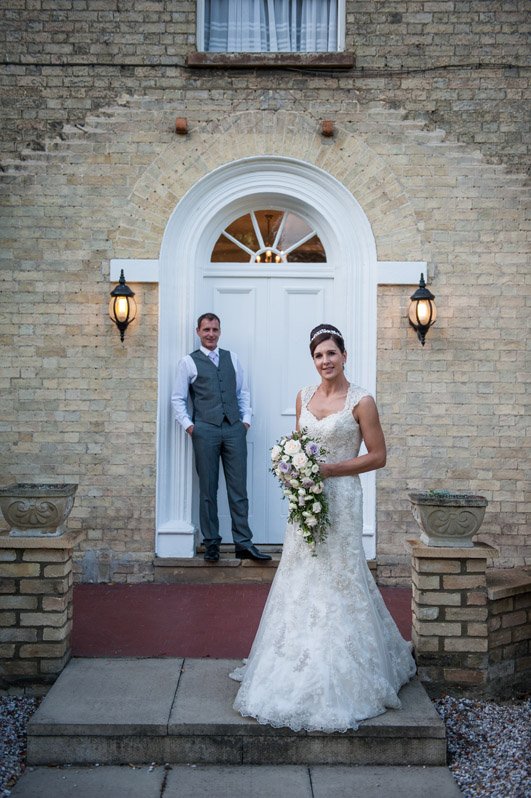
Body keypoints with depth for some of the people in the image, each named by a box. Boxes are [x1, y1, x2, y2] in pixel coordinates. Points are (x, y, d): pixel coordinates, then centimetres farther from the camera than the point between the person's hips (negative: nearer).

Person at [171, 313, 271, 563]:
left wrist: (246, 419, 7)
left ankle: (243, 544, 6)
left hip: (234, 429, 3)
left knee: (239, 489, 2)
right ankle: (211, 543, 14)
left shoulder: (232, 358, 15)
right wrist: (188, 425, -3)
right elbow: (178, 398, 6)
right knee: (208, 490, 4)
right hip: (205, 430, -2)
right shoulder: (188, 362, 5)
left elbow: (243, 392, 18)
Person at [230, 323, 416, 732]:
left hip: (340, 498, -6)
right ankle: (299, 667, 26)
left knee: (337, 578, 0)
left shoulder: (360, 401, -8)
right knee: (300, 579, 11)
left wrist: (329, 469, -15)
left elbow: (378, 456, -8)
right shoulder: (304, 396, 9)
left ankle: (340, 679, 14)